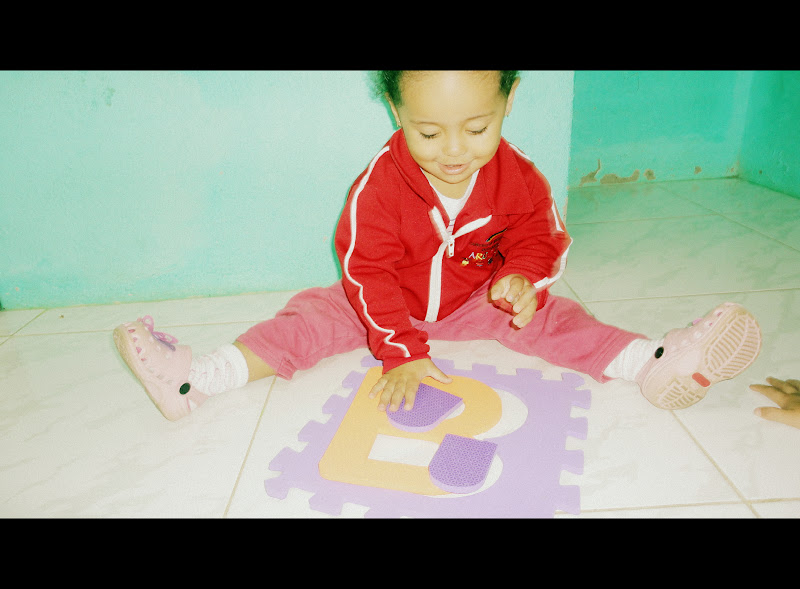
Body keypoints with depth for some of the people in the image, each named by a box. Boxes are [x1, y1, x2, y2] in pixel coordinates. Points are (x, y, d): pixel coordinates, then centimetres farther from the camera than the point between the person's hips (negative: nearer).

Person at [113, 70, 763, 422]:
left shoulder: (518, 177, -16)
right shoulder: (379, 184, -24)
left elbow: (540, 237, -2)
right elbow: (365, 267, -21)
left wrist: (522, 278, -27)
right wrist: (401, 350, -25)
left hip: (479, 298, 2)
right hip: (395, 304, -1)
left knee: (542, 315, -17)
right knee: (317, 313, -14)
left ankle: (653, 362, -15)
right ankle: (198, 378, -16)